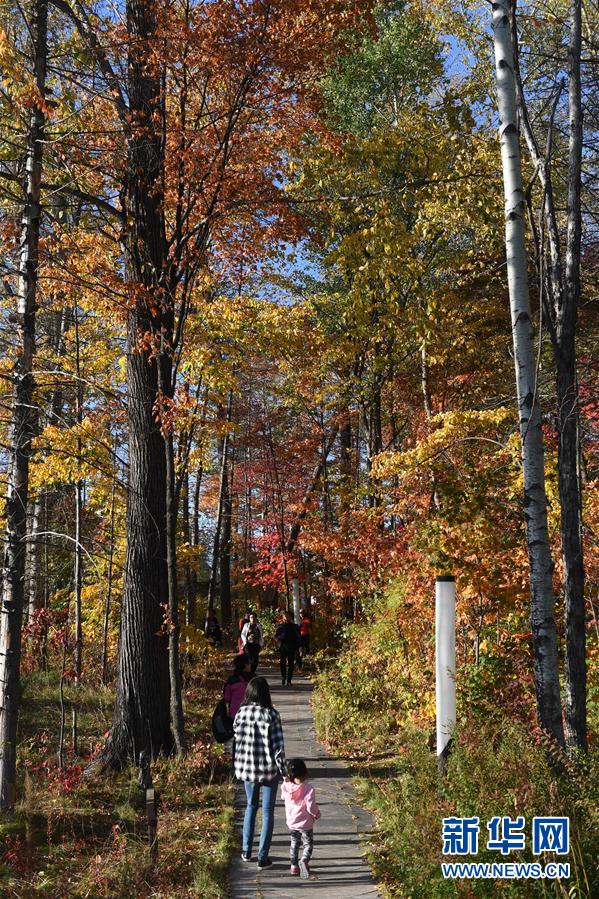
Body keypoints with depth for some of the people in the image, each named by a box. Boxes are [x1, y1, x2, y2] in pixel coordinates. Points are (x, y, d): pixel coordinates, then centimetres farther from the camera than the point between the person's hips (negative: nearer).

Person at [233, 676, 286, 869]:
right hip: (268, 768, -3)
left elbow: (238, 739, 3)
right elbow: (277, 745, -15)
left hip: (247, 767, 4)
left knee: (251, 806, 24)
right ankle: (263, 857, 14)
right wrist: (283, 770, -5)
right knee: (267, 812, 10)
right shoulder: (271, 715, -16)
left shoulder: (241, 714, -6)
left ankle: (246, 851, 29)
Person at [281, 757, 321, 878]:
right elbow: (311, 807, -24)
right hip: (305, 823, -4)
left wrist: (286, 781, 14)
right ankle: (304, 860, -16)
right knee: (308, 844, 10)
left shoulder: (286, 787, -13)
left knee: (294, 843, 23)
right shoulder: (308, 788, -25)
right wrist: (317, 813, -3)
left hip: (291, 822, 4)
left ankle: (294, 866, 28)